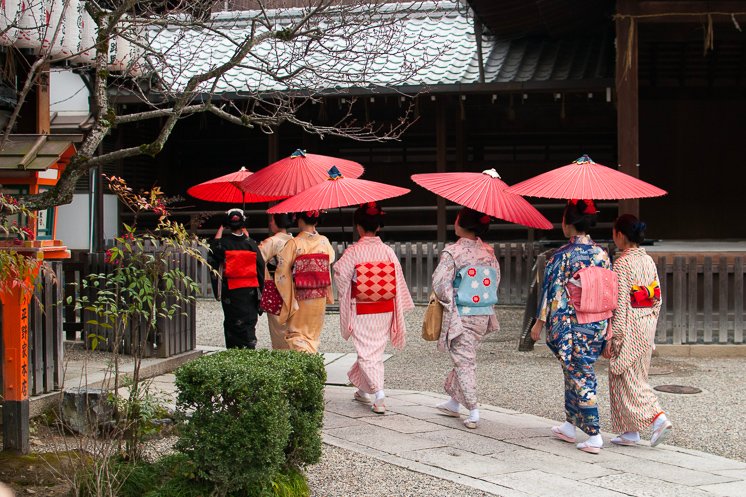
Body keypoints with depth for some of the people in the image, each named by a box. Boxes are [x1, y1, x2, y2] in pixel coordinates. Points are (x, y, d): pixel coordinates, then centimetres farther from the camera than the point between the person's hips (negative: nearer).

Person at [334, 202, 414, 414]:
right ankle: (363, 390, 31)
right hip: (385, 310, 4)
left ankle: (378, 395, -12)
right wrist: (400, 309, 8)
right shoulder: (388, 251, -3)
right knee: (376, 350, 18)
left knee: (366, 352, 1)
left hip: (361, 311, -4)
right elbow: (398, 281, -2)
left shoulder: (353, 251, -13)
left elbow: (341, 277, -7)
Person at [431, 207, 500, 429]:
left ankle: (473, 412, -1)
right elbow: (496, 280, 9)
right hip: (485, 314, 6)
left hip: (460, 315, -6)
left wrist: (447, 300, 3)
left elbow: (439, 283, -16)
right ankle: (454, 402, 30)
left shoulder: (452, 252, -14)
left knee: (464, 361, 2)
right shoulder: (489, 252, 2)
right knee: (466, 357, 19)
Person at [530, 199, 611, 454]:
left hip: (570, 325, -6)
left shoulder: (562, 255, -14)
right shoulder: (601, 254, 3)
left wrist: (540, 321, -6)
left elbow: (554, 291, -14)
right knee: (575, 372, 19)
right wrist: (604, 323, 18)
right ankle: (570, 425, 29)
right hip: (597, 325, 6)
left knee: (580, 377, 1)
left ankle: (594, 436, -1)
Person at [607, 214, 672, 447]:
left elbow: (620, 303, -18)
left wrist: (615, 336, -14)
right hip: (647, 325, 8)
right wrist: (650, 325, 19)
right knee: (636, 378, 14)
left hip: (629, 328, -8)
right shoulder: (648, 260, 8)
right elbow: (657, 297, 12)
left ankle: (658, 418, -10)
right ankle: (631, 432, 17)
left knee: (627, 380, 1)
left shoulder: (622, 264, -16)